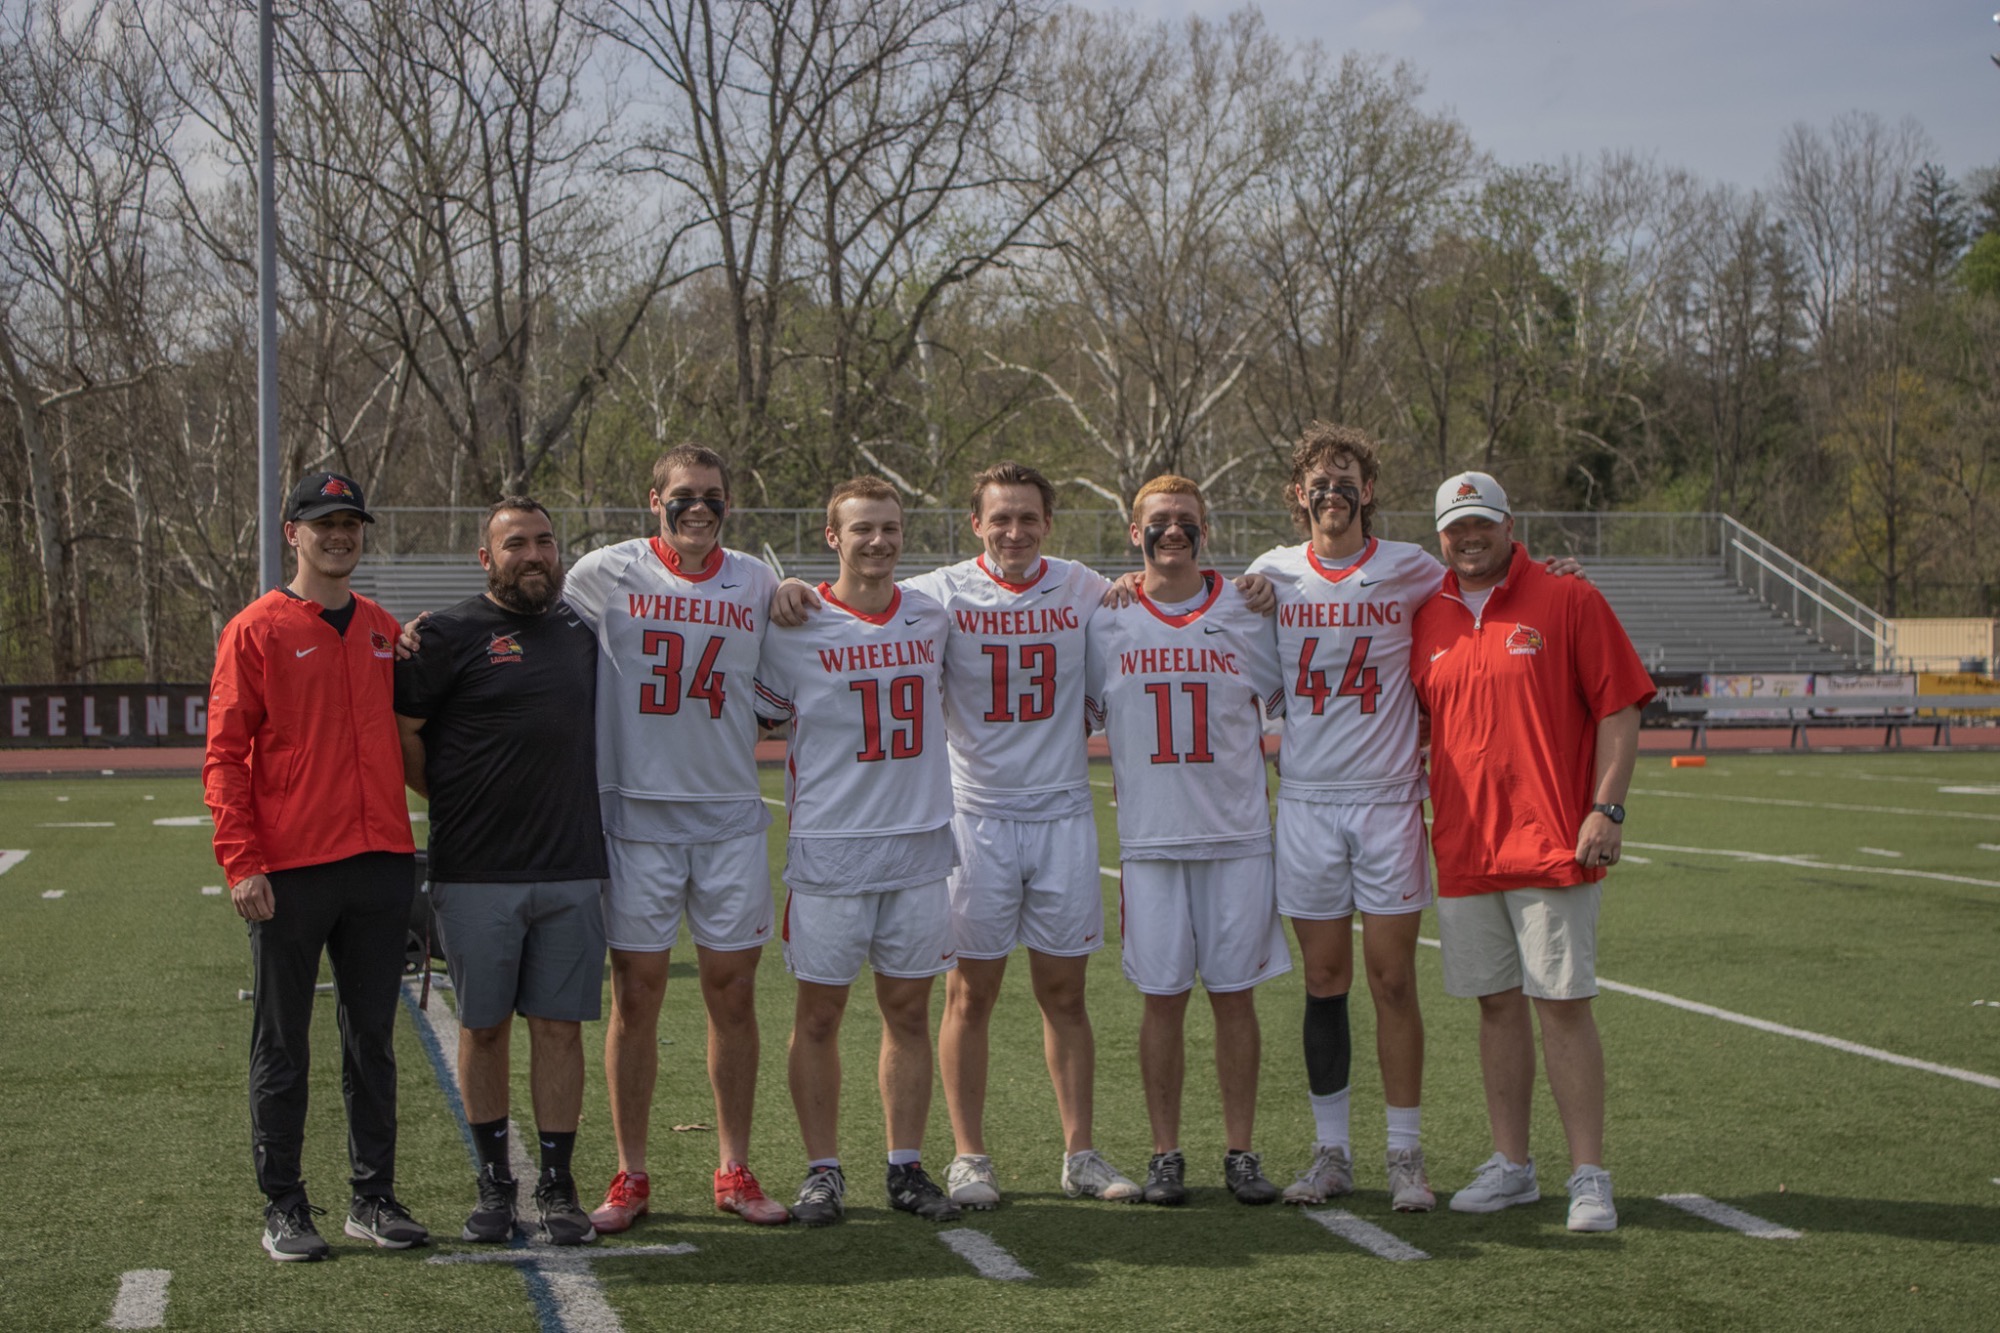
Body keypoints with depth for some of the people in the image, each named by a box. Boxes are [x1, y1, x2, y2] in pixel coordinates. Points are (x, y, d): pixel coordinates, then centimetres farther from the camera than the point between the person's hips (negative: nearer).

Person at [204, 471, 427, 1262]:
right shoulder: (256, 631, -2)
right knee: (282, 1046, 3)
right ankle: (284, 1209, 11)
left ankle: (374, 1198, 18)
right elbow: (224, 756, -6)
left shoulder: (385, 631, 13)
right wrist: (241, 863, -13)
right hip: (290, 873, -5)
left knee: (373, 1040, 10)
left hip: (381, 863, 5)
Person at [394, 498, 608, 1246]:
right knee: (484, 1026, 6)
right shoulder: (450, 635, -4)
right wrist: (456, 805, 4)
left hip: (570, 870, 4)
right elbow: (399, 734, -3)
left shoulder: (580, 632, 13)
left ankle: (557, 1186, 11)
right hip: (476, 873, -3)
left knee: (560, 1024, 4)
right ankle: (494, 1183, 18)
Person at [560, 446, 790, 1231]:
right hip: (636, 810, -2)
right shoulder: (607, 575, -1)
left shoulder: (755, 583, 8)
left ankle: (734, 1171, 16)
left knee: (733, 992, 6)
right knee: (637, 996, 2)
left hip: (730, 813, 2)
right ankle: (631, 1176, 13)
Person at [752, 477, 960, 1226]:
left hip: (920, 847, 4)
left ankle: (907, 1169, 16)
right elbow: (755, 719, 4)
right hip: (829, 850, -4)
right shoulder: (796, 627, -4)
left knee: (908, 1010, 8)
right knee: (820, 1012, 2)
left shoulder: (930, 619, 8)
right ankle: (823, 1172, 12)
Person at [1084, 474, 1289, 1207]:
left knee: (1235, 995, 4)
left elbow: (1286, 709, 12)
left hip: (1239, 836, 0)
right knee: (1163, 998, 3)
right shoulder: (1106, 620, 3)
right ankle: (1166, 1153, 13)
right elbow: (1081, 716, 12)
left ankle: (1242, 1151, 13)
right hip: (1150, 839, 0)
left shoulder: (1246, 612, 3)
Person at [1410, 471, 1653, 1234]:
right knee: (1497, 1004, 10)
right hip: (1464, 850, 5)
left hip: (1551, 847, -5)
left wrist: (1606, 808, -13)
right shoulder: (1427, 622, 12)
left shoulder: (1569, 603, -2)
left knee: (1562, 1004, -6)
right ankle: (1511, 1166, 19)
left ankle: (1589, 1177, 0)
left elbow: (1619, 710, -4)